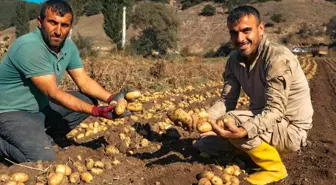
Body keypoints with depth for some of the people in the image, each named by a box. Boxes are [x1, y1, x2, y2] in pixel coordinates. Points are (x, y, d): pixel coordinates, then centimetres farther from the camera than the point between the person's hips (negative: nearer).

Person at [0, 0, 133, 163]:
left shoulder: (68, 46, -3)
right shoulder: (29, 47, -28)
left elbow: (84, 81, 1)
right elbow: (53, 93, -28)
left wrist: (110, 98, -17)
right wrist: (96, 112, -32)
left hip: (42, 107, 8)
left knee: (89, 100, 0)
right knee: (44, 159, -24)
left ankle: (44, 139, 3)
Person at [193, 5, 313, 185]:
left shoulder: (278, 58, -27)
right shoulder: (235, 59, -4)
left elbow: (275, 110, -32)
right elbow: (226, 101, -6)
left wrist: (244, 131, -50)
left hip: (290, 129, -7)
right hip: (262, 121, 7)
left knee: (232, 121, -31)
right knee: (204, 144, 5)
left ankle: (274, 168, -7)